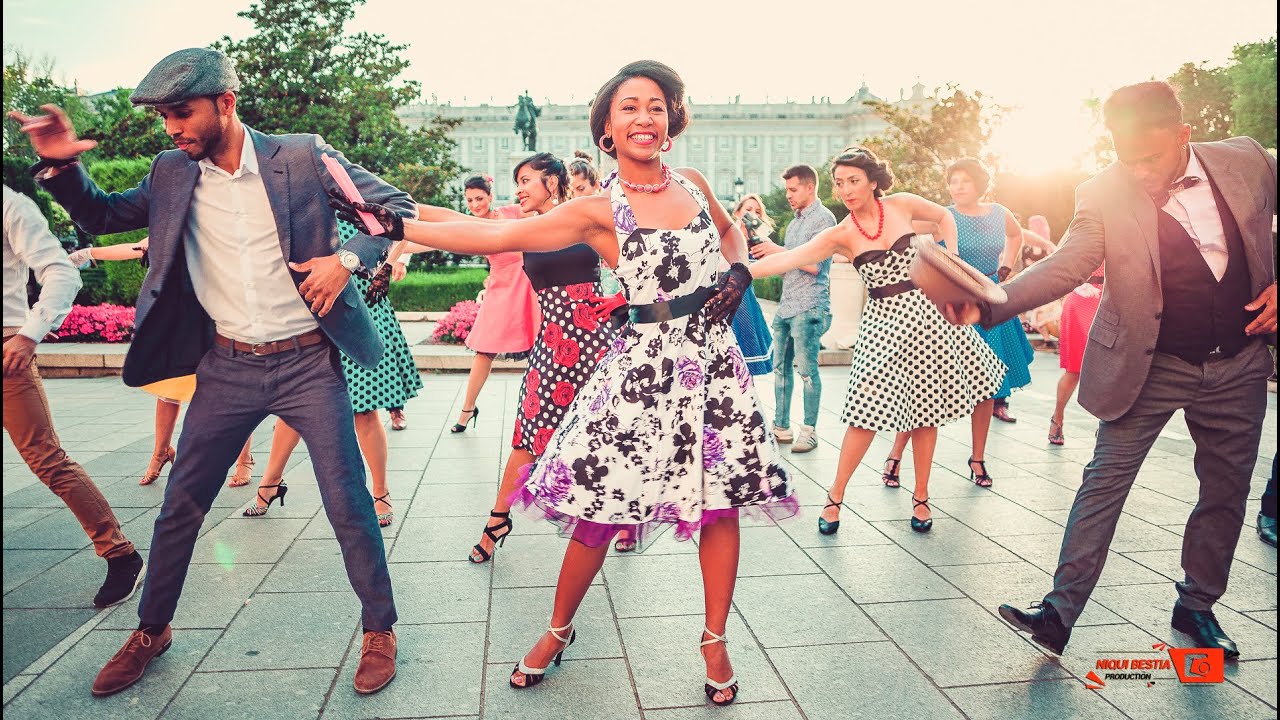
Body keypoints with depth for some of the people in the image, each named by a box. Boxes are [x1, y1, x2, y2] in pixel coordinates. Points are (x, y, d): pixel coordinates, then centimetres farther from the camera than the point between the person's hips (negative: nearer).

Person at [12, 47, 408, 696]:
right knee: (180, 505, 12)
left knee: (348, 504, 0)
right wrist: (60, 165, -2)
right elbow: (101, 216, 17)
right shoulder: (171, 174, 4)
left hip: (307, 362, -3)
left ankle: (379, 630, 19)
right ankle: (150, 631, 35)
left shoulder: (303, 156, -6)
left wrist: (347, 257, -19)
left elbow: (397, 206, -3)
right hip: (226, 368, 4)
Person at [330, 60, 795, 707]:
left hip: (713, 361, 4)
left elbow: (729, 229, 26)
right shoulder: (598, 212, -6)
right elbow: (498, 235, -11)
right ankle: (559, 631, 26)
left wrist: (738, 271, 5)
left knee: (722, 504, 5)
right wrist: (396, 227, -14)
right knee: (598, 509, 0)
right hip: (644, 367, -3)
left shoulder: (693, 184, 6)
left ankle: (715, 641, 25)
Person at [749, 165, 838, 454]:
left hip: (808, 308, -9)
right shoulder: (795, 222, 20)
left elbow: (814, 265, -16)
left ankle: (809, 431, 2)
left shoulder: (824, 218, -7)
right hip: (785, 305, 9)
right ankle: (781, 427, 16)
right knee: (780, 367, 9)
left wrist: (777, 250, -12)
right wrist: (765, 253, 7)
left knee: (807, 369, -5)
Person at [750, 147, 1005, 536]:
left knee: (927, 411, 7)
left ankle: (921, 497, 21)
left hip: (925, 314, 2)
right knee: (869, 414, -8)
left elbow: (944, 216, 17)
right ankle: (835, 496, 5)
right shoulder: (840, 236, -6)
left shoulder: (902, 205, -2)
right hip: (882, 322, -1)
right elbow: (787, 259, -18)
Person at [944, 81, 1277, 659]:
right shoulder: (1104, 194, -14)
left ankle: (1196, 606, 31)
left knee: (1226, 493, 12)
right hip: (1149, 367, -3)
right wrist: (990, 304, -40)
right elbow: (1064, 266, -23)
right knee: (1103, 483, -6)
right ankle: (1059, 612, -1)